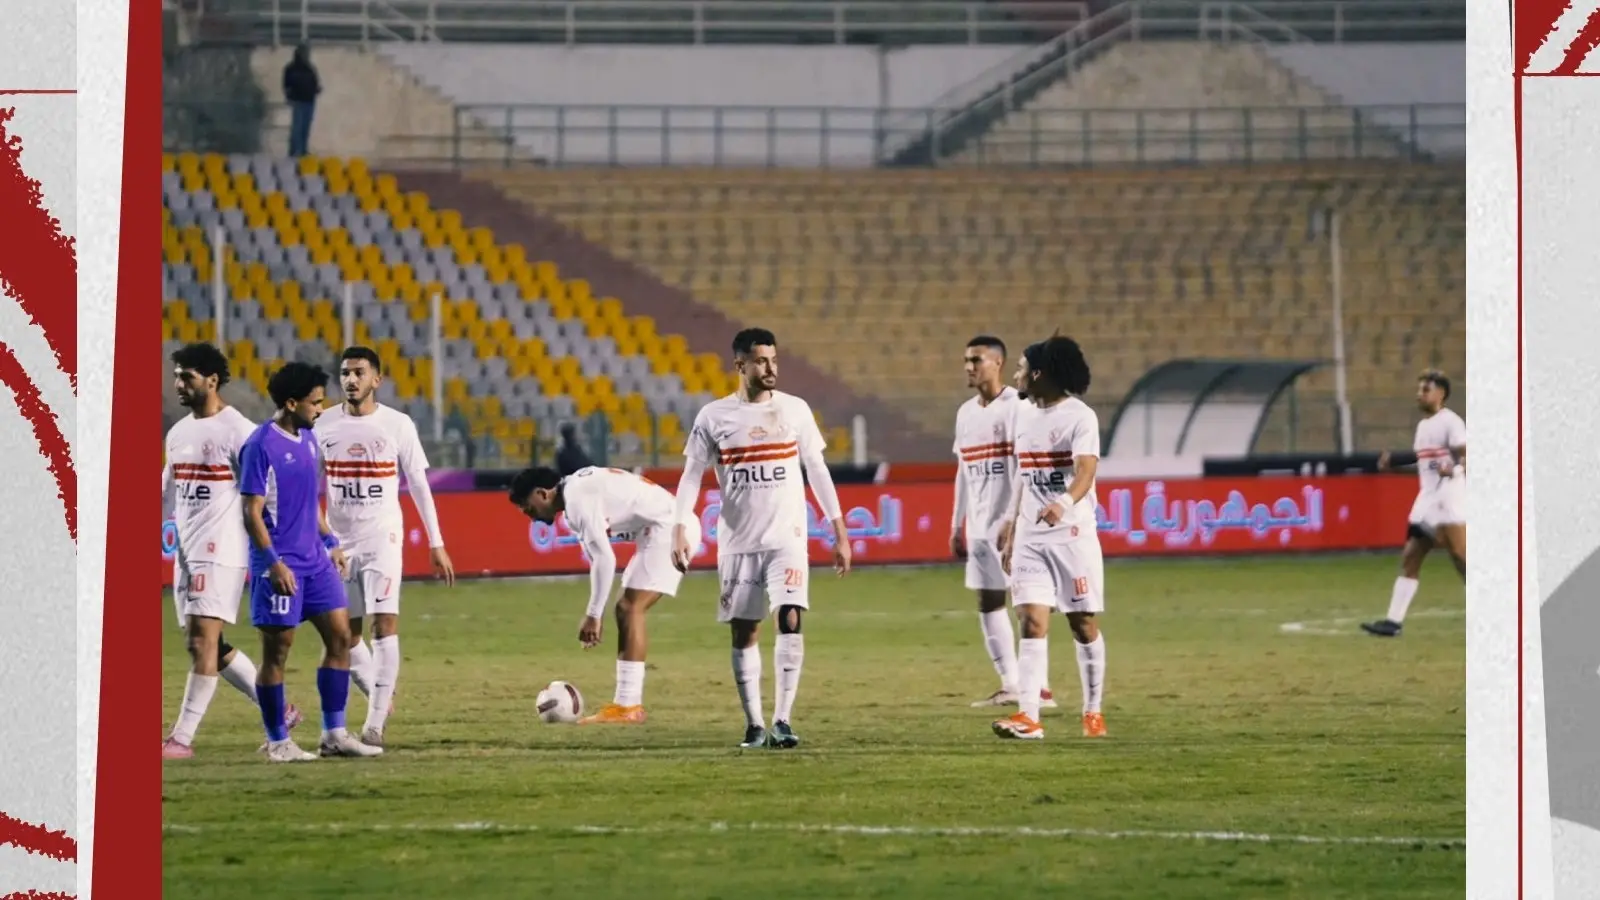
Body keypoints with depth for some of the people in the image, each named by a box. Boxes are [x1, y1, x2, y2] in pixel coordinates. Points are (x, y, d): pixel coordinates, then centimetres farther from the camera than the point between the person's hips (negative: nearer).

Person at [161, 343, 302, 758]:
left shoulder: (237, 430, -9)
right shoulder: (178, 433, 15)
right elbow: (166, 495, 21)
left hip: (221, 551, -9)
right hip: (187, 550, 9)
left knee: (204, 638, -12)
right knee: (207, 645, 9)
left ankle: (182, 737, -14)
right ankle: (280, 711, 21)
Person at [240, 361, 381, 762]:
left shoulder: (308, 439, 11)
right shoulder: (262, 445, -14)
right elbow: (252, 512, -15)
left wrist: (330, 543, 18)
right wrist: (274, 563, -20)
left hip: (314, 559, 8)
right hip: (280, 563, -8)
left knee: (340, 635, 5)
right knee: (277, 649, -1)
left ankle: (334, 734, 11)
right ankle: (277, 742, 8)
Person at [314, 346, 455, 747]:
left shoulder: (398, 425, -3)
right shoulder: (325, 425, 2)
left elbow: (419, 485, 2)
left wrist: (436, 544, 1)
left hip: (383, 538, -3)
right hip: (338, 541, 3)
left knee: (384, 623, -14)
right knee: (345, 634, 7)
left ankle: (376, 722, -15)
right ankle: (381, 699, 30)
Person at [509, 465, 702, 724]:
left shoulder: (577, 498, -17)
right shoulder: (577, 491, 15)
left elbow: (605, 559, -20)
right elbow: (598, 556, 19)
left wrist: (593, 615, -14)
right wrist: (595, 614, 16)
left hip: (670, 529, -11)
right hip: (664, 531, 11)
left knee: (631, 609, -14)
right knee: (626, 610, 11)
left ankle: (627, 707, -16)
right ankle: (629, 703, 10)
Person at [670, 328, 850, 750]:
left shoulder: (795, 410, 3)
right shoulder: (713, 416, 0)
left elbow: (817, 469, 8)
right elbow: (692, 475, 2)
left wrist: (840, 532, 7)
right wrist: (680, 530, -10)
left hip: (787, 536, 0)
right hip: (737, 541, 0)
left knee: (790, 619, -16)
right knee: (743, 632, 4)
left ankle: (782, 720, -14)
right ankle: (754, 724, 14)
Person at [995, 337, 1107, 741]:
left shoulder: (1080, 416, -9)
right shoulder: (1025, 416, 13)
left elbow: (1086, 469, -24)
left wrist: (1065, 503, -44)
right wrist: (1012, 536, 21)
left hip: (1073, 533, -5)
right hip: (1030, 536, 5)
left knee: (1084, 624, 2)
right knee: (1032, 622, -6)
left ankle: (1094, 712, 15)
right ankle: (1028, 717, -13)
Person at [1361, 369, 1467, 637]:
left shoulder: (1450, 422, -9)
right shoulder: (1423, 426, 17)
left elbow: (1466, 457, -19)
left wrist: (1454, 469, -39)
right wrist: (1394, 465, 17)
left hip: (1450, 497, -9)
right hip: (1427, 498, 9)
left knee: (1461, 557, -13)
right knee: (1409, 557, 7)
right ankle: (1393, 621, 8)